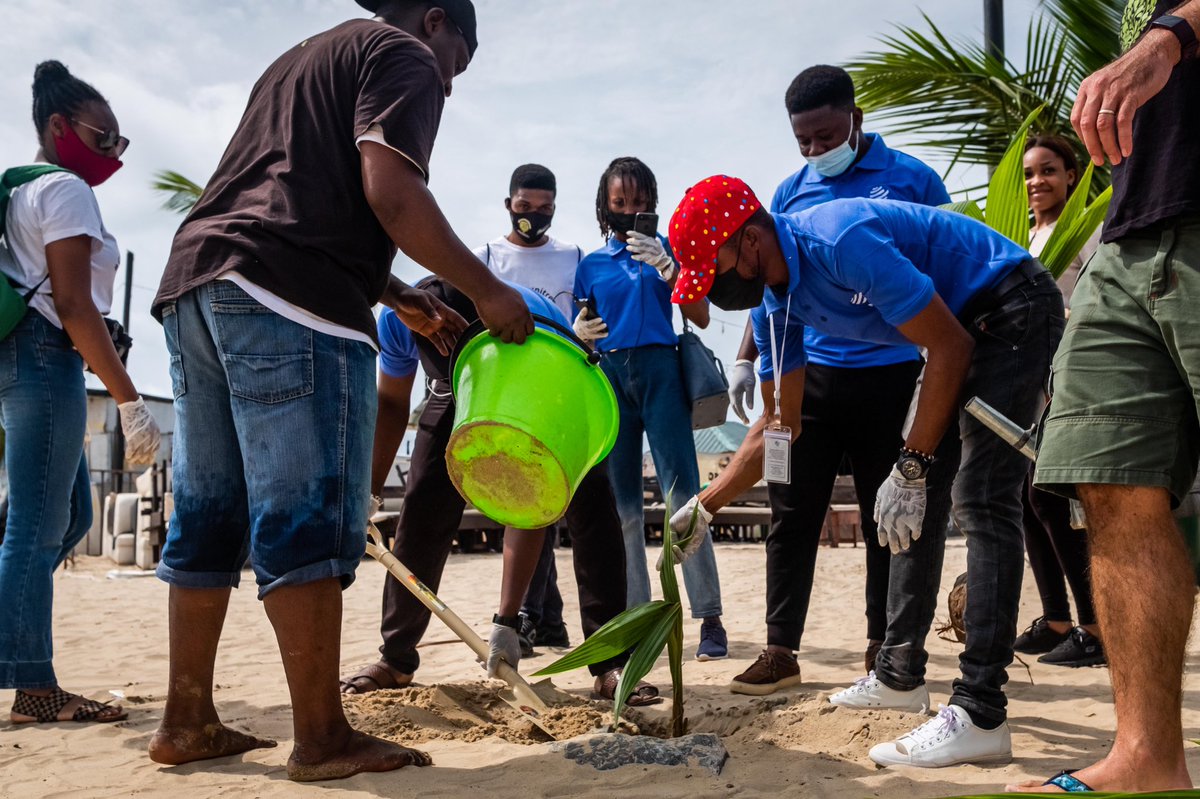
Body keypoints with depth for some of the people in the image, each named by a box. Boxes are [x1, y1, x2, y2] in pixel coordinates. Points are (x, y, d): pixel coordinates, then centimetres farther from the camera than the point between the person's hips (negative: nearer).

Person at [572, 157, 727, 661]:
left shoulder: (666, 250, 11)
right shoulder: (591, 265, 18)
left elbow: (701, 318, 1)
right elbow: (581, 332, 23)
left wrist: (666, 266, -11)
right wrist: (579, 332, -1)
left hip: (660, 371, -3)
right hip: (609, 378, 3)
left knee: (682, 494, -10)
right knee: (621, 504, 3)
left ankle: (710, 619, -6)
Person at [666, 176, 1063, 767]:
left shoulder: (843, 241, -29)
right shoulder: (779, 298, -2)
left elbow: (950, 348, -25)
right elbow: (779, 424, 5)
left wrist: (910, 468, -22)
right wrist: (703, 506, 0)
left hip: (1013, 311, -9)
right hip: (963, 326, 9)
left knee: (980, 501, -19)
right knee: (917, 502, 9)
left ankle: (979, 716, -18)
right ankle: (899, 674, 20)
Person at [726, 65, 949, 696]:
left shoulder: (910, 181, 1)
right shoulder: (790, 193, 12)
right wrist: (745, 359, 10)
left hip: (888, 377, -2)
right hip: (805, 376, 3)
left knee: (887, 518, 7)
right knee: (792, 515, 2)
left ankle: (884, 650, 19)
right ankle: (780, 651, 10)